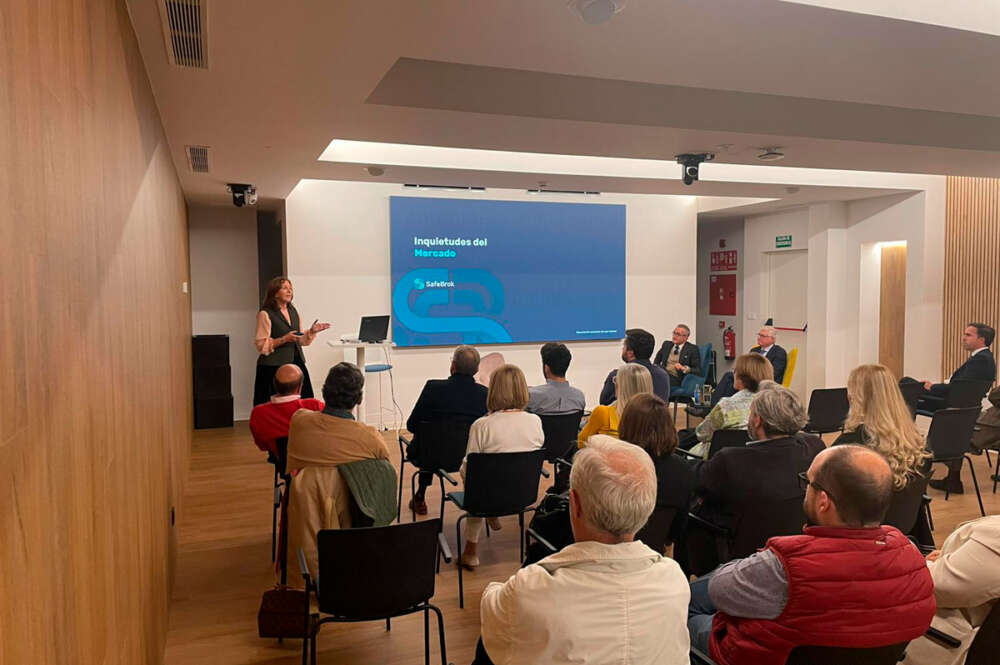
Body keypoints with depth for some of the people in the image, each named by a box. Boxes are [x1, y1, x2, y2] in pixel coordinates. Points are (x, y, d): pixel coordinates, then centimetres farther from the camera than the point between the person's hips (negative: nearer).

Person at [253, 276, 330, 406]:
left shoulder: (293, 311, 15)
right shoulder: (265, 314, -6)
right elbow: (261, 345, -10)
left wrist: (312, 331, 2)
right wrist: (284, 339, -19)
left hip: (296, 363, 6)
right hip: (274, 366, -6)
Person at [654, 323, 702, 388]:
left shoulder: (692, 349, 4)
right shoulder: (666, 344, 19)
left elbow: (698, 371, -3)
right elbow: (656, 361, 30)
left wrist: (684, 368, -20)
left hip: (677, 379, -4)